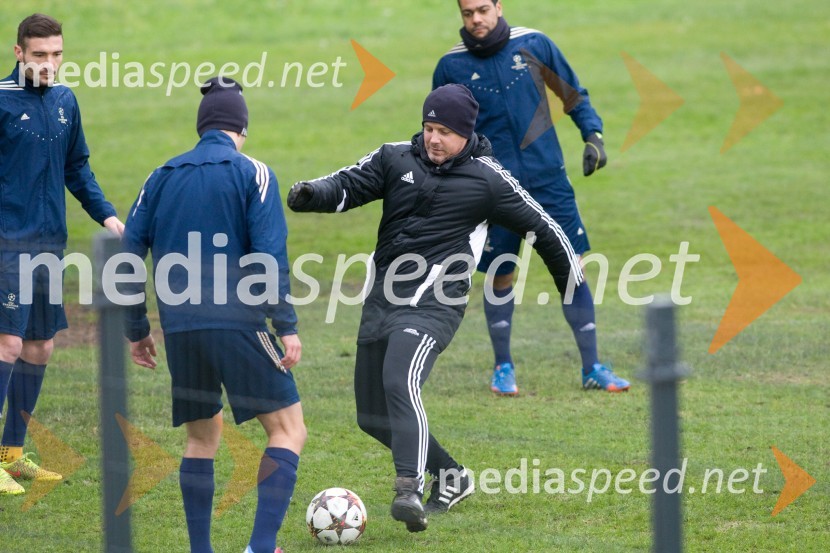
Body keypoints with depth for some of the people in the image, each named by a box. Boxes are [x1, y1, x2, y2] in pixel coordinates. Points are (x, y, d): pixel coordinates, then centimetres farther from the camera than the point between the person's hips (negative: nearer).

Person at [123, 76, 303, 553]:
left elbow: (128, 254, 11)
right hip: (239, 323, -5)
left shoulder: (162, 177, 12)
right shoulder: (253, 174, 0)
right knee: (288, 429, 0)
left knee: (202, 438, 19)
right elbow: (270, 256, -10)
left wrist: (137, 329, 19)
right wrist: (287, 326, -10)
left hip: (181, 329, 5)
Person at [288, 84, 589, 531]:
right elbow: (349, 186, 4)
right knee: (373, 418, 10)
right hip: (381, 303, 6)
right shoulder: (396, 158, 10)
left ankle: (409, 490, -41)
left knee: (399, 385, -32)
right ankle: (451, 477, 30)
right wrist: (311, 194, -19)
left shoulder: (487, 179, -1)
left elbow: (540, 227, 8)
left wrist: (573, 287, 17)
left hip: (433, 305, -6)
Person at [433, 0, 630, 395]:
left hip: (548, 181, 0)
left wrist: (593, 135, -4)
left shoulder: (534, 45, -2)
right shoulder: (452, 66, -2)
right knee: (500, 277, 7)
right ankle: (503, 368, 25)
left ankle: (592, 368, 7)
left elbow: (572, 93, 9)